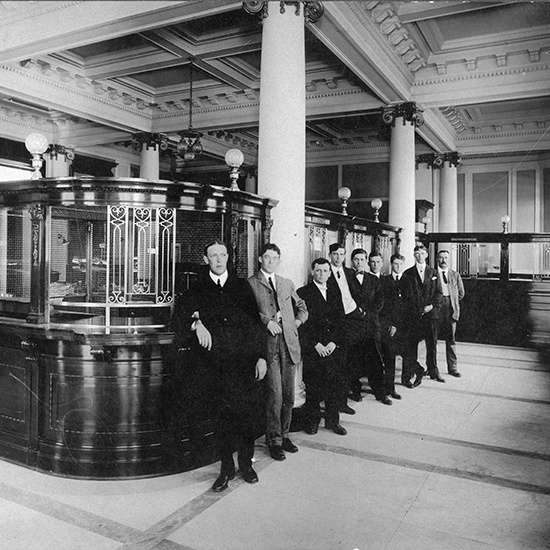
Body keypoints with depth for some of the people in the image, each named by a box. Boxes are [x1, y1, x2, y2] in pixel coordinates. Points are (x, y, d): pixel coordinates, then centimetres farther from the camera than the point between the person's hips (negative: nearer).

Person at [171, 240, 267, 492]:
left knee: (249, 412, 1)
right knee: (223, 415, 2)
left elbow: (256, 322, 8)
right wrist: (196, 322, -21)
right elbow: (178, 317, 0)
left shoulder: (242, 287, 12)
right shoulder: (197, 290, 11)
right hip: (216, 365, -1)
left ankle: (246, 463, 22)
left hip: (246, 360, 1)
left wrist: (261, 356, 1)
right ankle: (226, 467, 18)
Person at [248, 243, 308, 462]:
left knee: (288, 395, 9)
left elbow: (301, 306, 30)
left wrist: (298, 320, 12)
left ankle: (284, 435, 24)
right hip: (267, 343, -5)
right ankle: (274, 440, 7)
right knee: (275, 394, -7)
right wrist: (266, 321, -17)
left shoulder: (287, 283, 20)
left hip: (288, 342, 5)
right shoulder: (249, 284, 3)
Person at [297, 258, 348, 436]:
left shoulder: (335, 292, 15)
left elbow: (340, 320, 9)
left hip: (334, 347, 4)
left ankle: (332, 420, 21)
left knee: (337, 385, 6)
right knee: (312, 387, 2)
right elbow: (303, 323, -7)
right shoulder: (303, 293, -1)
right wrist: (316, 344, -12)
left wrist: (334, 342, -4)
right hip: (313, 349, -4)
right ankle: (312, 421, 19)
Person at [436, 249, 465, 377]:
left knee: (451, 339, 5)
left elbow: (461, 293, 18)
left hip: (451, 309, 3)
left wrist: (452, 302, 12)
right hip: (436, 308, -2)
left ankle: (452, 367, 12)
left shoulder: (456, 275, 13)